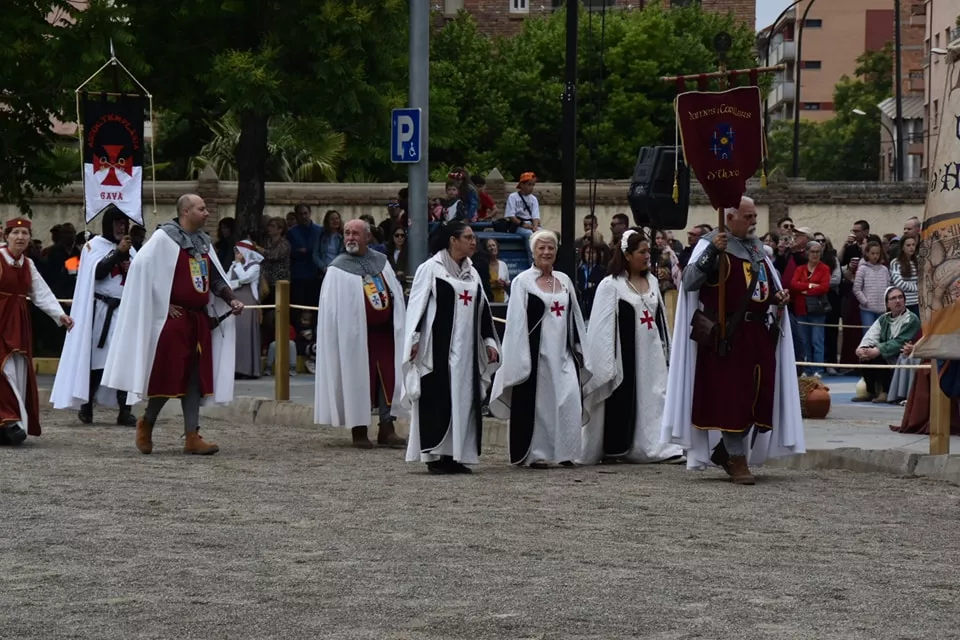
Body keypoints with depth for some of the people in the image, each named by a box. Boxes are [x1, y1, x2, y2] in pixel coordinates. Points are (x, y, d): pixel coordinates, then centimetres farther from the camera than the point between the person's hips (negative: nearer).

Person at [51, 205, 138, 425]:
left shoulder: (130, 249, 17)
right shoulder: (94, 245, 5)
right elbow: (97, 271, -11)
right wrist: (118, 252, -14)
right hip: (101, 310, -3)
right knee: (96, 358, -2)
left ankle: (124, 410, -11)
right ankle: (86, 406, 11)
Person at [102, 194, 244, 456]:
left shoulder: (204, 242, 13)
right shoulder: (164, 238, -9)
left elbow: (216, 278, 18)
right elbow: (141, 267, -16)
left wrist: (232, 300, 2)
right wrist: (163, 304, -14)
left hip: (199, 320, 7)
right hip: (173, 318, -7)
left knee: (194, 377, 4)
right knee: (169, 375, -5)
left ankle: (191, 436, 5)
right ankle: (146, 422, 17)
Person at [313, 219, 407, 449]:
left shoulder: (381, 261, 9)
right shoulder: (338, 268, -3)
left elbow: (396, 293, 15)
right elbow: (330, 308, -5)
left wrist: (400, 324, 11)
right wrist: (343, 333, -12)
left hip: (385, 332, 4)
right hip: (356, 335, -4)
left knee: (388, 378, 3)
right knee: (358, 381, -1)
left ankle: (386, 429, 10)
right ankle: (359, 432, 8)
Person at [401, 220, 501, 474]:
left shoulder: (472, 273, 15)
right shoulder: (430, 269, -5)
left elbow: (483, 309, 18)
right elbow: (416, 305, -8)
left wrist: (489, 341, 14)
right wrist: (414, 339, -14)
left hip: (466, 348, 7)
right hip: (438, 347, -7)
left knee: (464, 400, 5)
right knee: (438, 400, -6)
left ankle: (453, 455, 10)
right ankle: (434, 456, -2)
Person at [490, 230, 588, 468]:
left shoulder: (564, 280, 13)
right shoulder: (522, 282, -2)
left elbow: (575, 317, 17)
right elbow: (516, 323, -6)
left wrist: (580, 351, 15)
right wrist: (521, 358, -11)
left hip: (562, 353, 4)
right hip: (536, 352, -4)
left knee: (569, 401, -3)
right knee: (538, 402, -1)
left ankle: (564, 451, 7)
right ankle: (535, 454, 7)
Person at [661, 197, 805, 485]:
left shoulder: (757, 247, 17)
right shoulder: (712, 244, -6)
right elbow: (689, 283, -17)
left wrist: (779, 296, 7)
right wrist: (711, 251, -29)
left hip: (759, 333, 7)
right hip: (728, 336, -7)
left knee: (757, 396, 7)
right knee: (732, 396, -5)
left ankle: (724, 450, 23)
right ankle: (737, 461, 2)